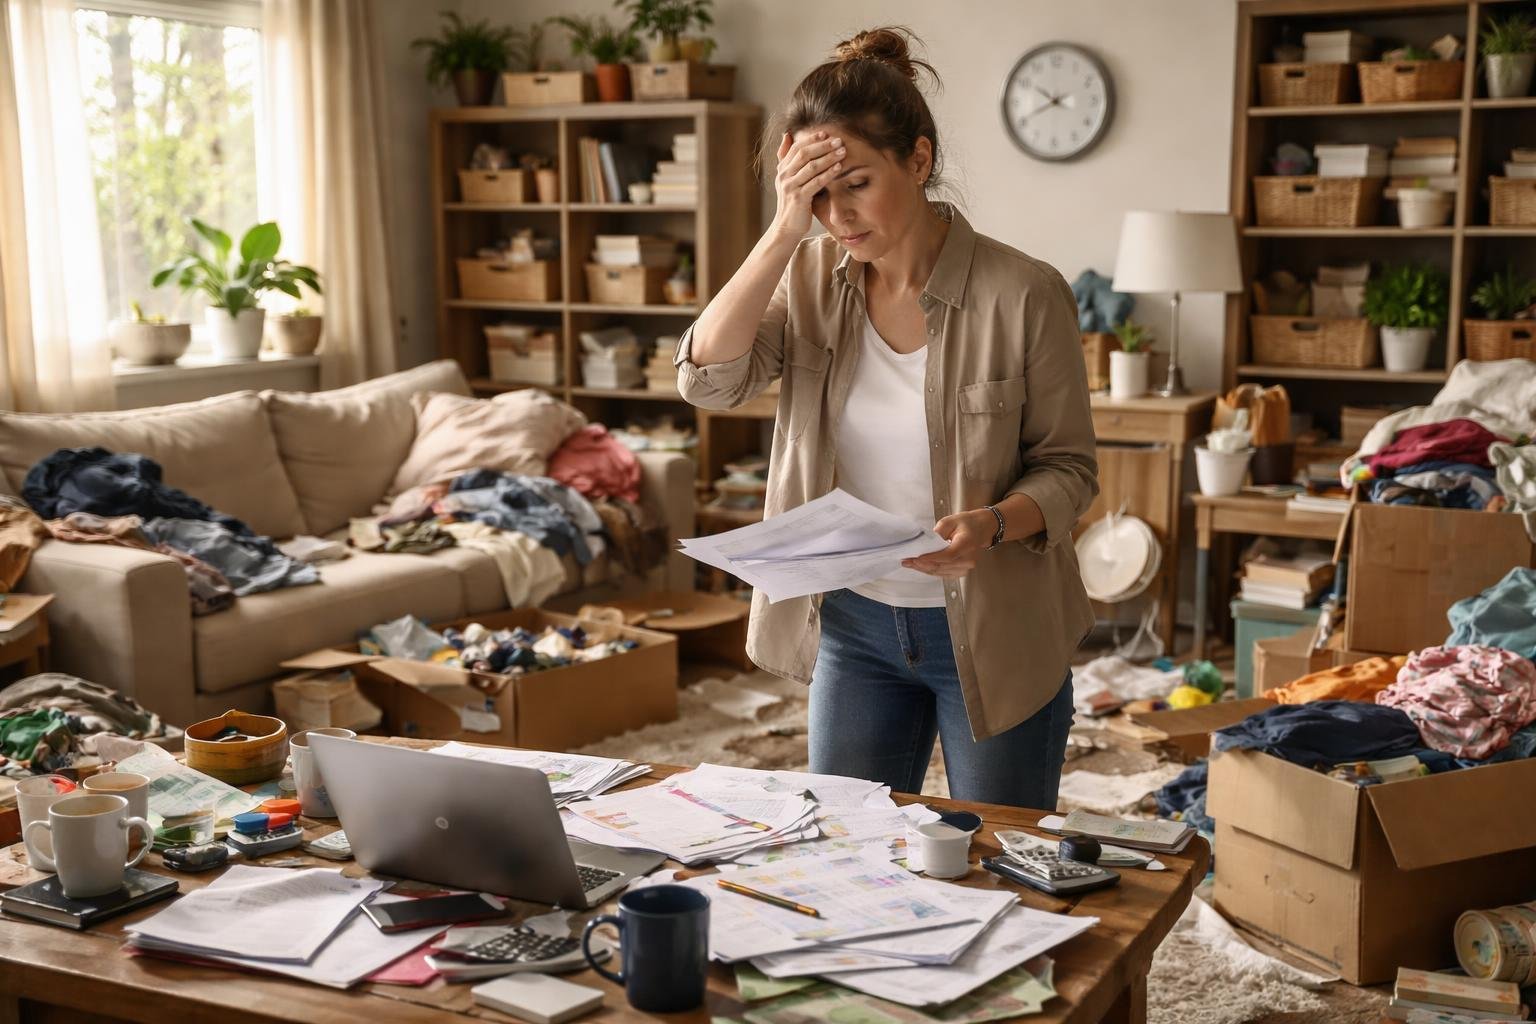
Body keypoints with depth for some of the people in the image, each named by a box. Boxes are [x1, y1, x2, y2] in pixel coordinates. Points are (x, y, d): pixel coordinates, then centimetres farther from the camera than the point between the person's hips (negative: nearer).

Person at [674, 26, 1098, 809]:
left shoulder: (1022, 294, -15)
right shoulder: (812, 278, -3)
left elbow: (1068, 468, -8)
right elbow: (707, 377, -17)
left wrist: (991, 524, -28)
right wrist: (786, 230, -23)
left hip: (993, 631, -3)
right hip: (855, 625, 3)